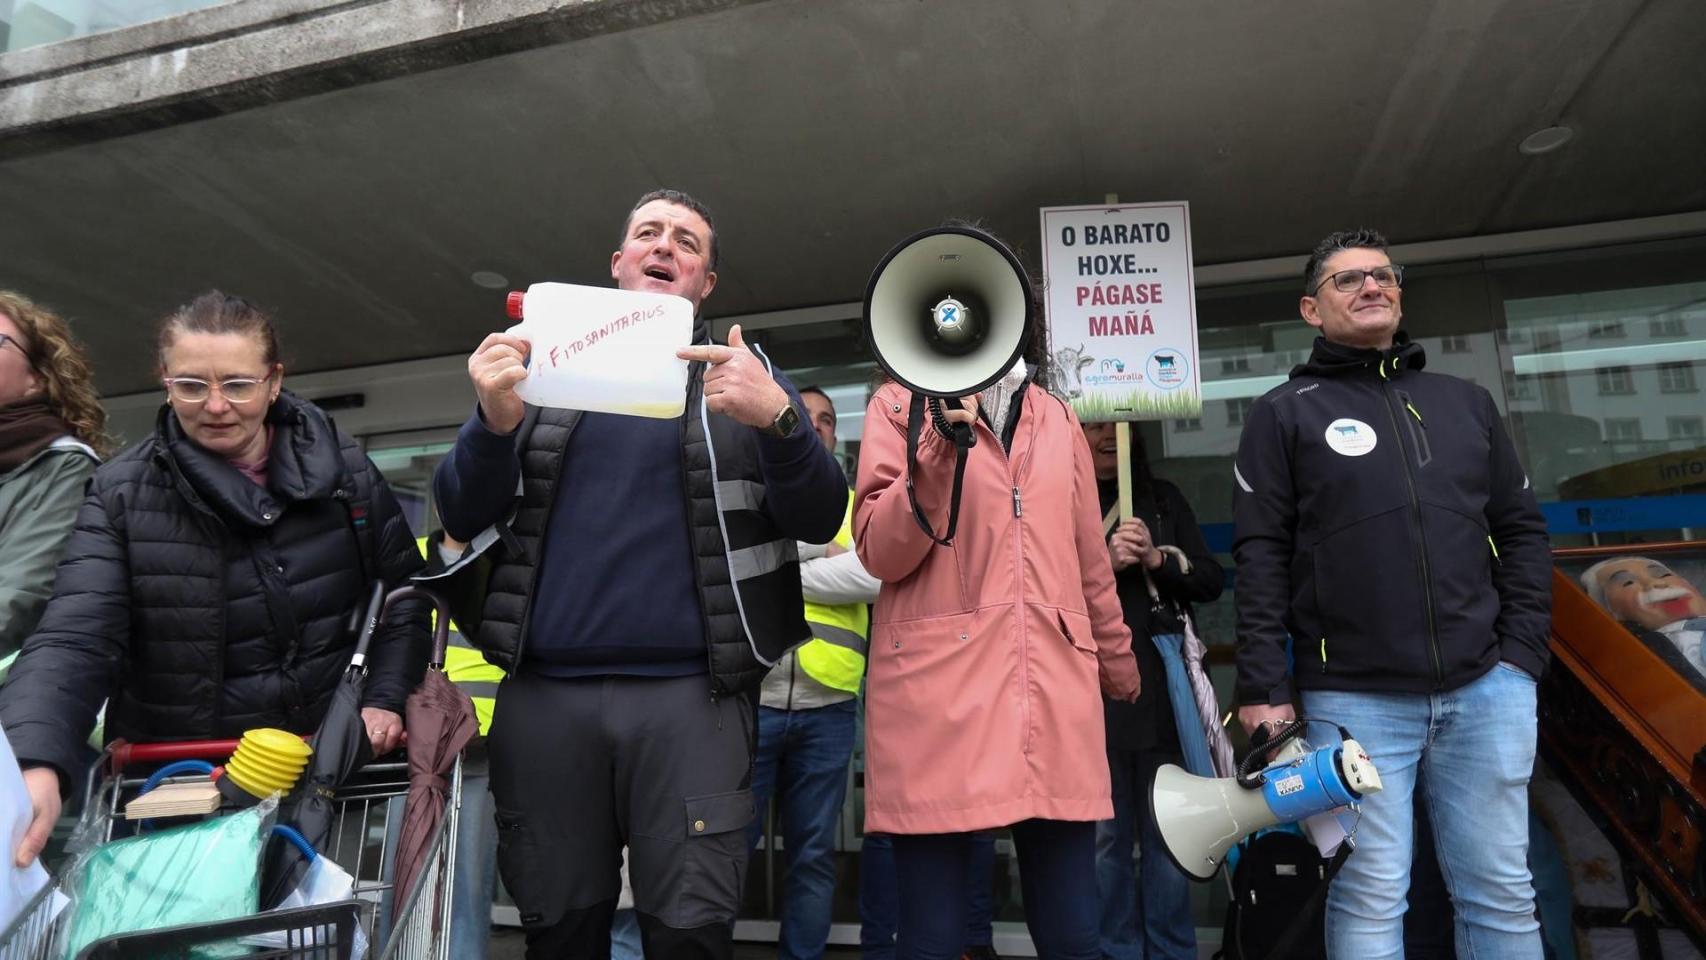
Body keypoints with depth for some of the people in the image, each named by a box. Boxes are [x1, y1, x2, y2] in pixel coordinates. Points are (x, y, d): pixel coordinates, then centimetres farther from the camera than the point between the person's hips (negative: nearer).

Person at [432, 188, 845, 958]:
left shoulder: (745, 376, 9)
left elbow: (819, 520, -2)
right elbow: (462, 518, 9)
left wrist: (775, 419, -21)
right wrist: (495, 421, -12)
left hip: (689, 694, -2)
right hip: (545, 693, 2)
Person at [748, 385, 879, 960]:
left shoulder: (856, 507, 13)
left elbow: (876, 576, -6)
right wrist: (823, 549, -7)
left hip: (827, 706, 2)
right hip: (750, 696, -2)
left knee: (814, 853, 10)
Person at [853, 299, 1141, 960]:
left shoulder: (1057, 418, 18)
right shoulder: (902, 404, 6)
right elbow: (880, 554, -3)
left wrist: (1117, 658, 29)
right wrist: (936, 460, -17)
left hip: (1055, 681, 4)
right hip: (937, 680, -3)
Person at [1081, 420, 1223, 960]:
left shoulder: (1163, 499, 14)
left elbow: (1211, 580, 10)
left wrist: (1157, 558, -6)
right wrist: (1102, 563, -16)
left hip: (1164, 689, 3)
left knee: (1168, 834, 8)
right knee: (1103, 837, 3)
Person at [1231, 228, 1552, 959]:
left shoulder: (1465, 402, 15)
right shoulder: (1284, 414, 2)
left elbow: (1522, 531, 15)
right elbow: (1261, 557, -4)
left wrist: (1521, 652, 3)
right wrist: (1264, 690, -9)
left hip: (1485, 690, 4)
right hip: (1353, 699, -3)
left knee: (1501, 892, 11)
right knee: (1370, 899, 3)